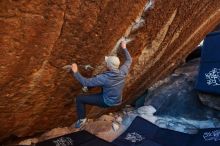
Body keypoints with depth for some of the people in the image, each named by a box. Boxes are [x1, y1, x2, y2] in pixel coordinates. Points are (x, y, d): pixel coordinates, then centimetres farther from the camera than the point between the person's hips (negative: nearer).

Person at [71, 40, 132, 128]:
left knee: (79, 99, -1)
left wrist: (75, 72, -21)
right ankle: (88, 88, 41)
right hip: (118, 100, 7)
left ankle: (82, 120, 11)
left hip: (107, 102, -6)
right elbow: (129, 60, 1)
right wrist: (124, 48, 9)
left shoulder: (104, 78, -35)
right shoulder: (122, 72, -18)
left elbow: (86, 82, -29)